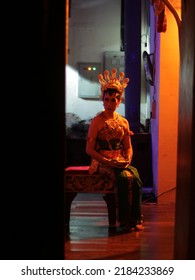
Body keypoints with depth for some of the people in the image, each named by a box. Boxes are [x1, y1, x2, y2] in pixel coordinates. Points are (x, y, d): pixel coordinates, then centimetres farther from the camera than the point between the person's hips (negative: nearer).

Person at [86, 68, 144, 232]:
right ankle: (124, 220, -20)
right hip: (102, 162, -4)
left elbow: (128, 147, 18)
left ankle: (135, 218, -18)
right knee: (125, 177, -32)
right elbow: (89, 149, -7)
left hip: (121, 162, 4)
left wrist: (128, 159, -4)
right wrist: (108, 162, -17)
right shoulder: (97, 121, -2)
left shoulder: (124, 122, 13)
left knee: (135, 177, -27)